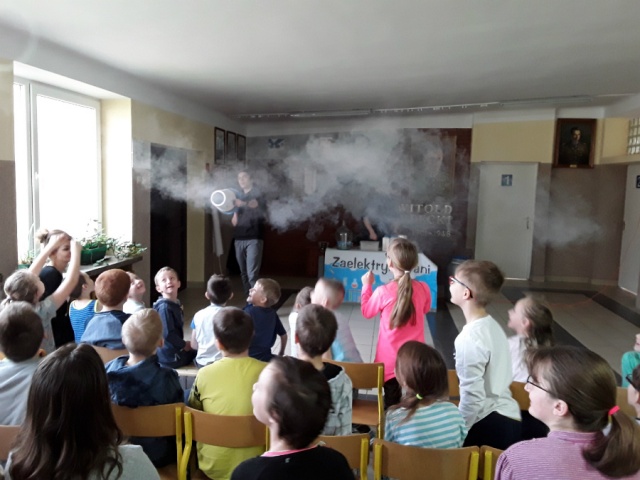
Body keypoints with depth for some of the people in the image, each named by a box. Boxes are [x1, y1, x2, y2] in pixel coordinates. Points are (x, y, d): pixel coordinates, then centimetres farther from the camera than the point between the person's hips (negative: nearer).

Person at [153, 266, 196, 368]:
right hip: (170, 357, -8)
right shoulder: (164, 307, -21)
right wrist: (184, 345, -13)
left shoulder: (176, 304, 7)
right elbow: (168, 333, -24)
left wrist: (184, 344, 5)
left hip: (176, 349, 8)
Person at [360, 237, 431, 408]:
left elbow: (366, 312, -1)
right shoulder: (423, 289, -9)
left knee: (392, 403, 12)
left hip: (391, 358, -2)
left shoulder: (383, 292, -19)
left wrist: (367, 286, 7)